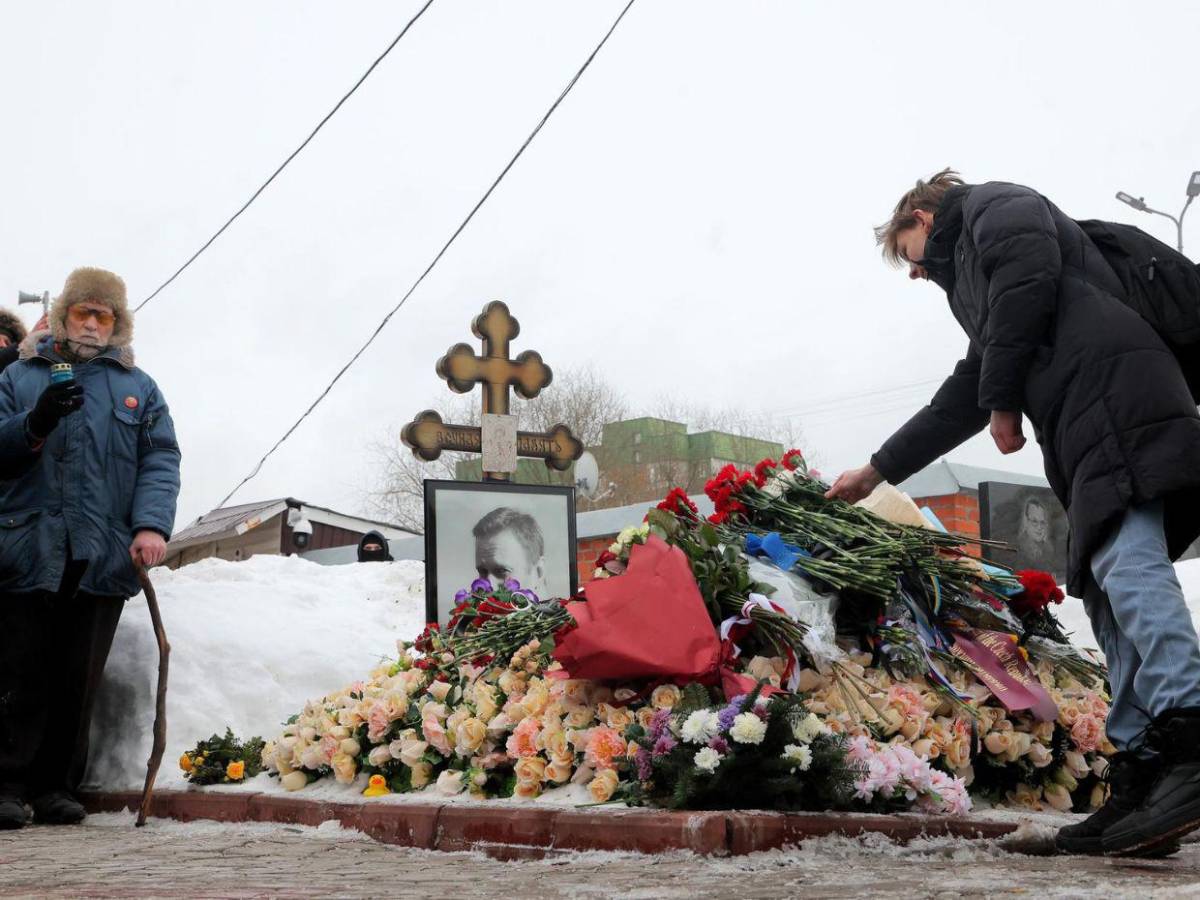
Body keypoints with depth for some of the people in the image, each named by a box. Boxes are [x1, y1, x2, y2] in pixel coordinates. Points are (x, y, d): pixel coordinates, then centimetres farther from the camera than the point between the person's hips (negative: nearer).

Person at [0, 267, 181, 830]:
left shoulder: (138, 388, 15)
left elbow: (160, 460, 5)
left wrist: (152, 524, -11)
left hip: (103, 561, 1)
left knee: (78, 682, 4)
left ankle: (56, 786, 13)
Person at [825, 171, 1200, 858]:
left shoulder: (989, 206, 15)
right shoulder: (972, 269, 40)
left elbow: (1029, 268, -9)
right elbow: (963, 400, 42)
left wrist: (1004, 400, -4)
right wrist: (877, 471, 47)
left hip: (1112, 391, -9)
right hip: (1087, 432, 9)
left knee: (1126, 564, -23)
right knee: (1107, 591, 0)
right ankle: (1144, 779, -7)